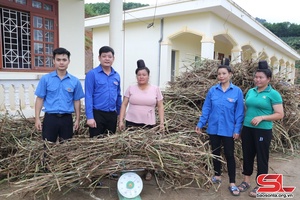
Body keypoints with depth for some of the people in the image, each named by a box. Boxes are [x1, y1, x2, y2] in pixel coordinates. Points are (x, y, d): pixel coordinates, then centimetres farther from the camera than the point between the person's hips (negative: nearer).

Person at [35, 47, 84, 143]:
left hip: (67, 119, 1)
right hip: (50, 118, -1)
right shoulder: (45, 79, -1)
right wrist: (37, 119, -4)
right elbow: (40, 99, 1)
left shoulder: (75, 81, 1)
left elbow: (77, 101, 5)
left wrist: (77, 119, 5)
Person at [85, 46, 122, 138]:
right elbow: (88, 96, -10)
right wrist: (90, 117, -15)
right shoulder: (92, 74, -6)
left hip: (112, 115, 5)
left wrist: (119, 114, 14)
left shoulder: (117, 76, 8)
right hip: (97, 114, -4)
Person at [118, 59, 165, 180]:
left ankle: (147, 171, 21)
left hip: (149, 124, 0)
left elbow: (160, 106, 6)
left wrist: (162, 122, -1)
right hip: (131, 123, 1)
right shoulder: (131, 88, 5)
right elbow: (124, 105, 4)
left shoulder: (155, 89, 4)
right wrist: (121, 120, -3)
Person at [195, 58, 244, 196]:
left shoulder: (237, 91, -6)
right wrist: (200, 124, 0)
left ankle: (232, 183, 16)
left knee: (229, 155, 6)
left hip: (228, 130, -2)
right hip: (213, 128, 3)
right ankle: (217, 176, 34)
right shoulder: (212, 90, -1)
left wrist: (237, 129, -8)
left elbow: (239, 112, -5)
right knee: (215, 153, 16)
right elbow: (206, 109, 3)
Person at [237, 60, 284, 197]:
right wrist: (241, 124, 8)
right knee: (247, 155, 13)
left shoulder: (273, 94, -7)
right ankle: (246, 181, 29)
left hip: (263, 130, -5)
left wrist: (262, 117, -20)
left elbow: (280, 114, -10)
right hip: (247, 129, 5)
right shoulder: (250, 92, 8)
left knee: (262, 157, 7)